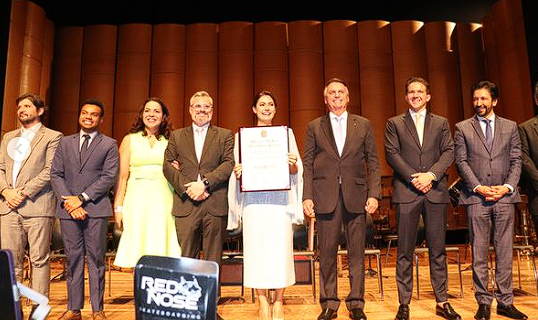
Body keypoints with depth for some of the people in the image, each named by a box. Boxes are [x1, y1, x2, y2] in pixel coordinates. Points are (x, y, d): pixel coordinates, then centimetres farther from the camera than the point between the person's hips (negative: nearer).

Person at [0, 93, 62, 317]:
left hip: (37, 206, -5)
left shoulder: (52, 137, 4)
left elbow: (50, 171, -6)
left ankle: (39, 306, 5)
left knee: (39, 259, -1)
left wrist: (23, 192, -12)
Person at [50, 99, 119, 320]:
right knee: (73, 258, 7)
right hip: (68, 209, 3)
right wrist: (68, 201, -6)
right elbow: (55, 174, 8)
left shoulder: (109, 145, 5)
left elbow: (109, 177, -4)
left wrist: (82, 198, -11)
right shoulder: (65, 142, 15)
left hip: (96, 209, -3)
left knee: (96, 259, 1)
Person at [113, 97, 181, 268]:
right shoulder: (129, 140, 10)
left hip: (163, 201, 1)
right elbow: (122, 176, 6)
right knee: (138, 248, -2)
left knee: (160, 247, -2)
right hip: (137, 200, 0)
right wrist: (118, 207, 0)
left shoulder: (170, 141, 12)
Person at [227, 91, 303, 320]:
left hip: (280, 198, 0)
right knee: (256, 248, -3)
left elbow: (296, 170, 11)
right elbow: (237, 170, 12)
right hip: (253, 199, 0)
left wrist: (293, 164, -11)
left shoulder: (286, 133, 14)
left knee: (280, 248, -3)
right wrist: (237, 173, -10)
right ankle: (262, 301, 10)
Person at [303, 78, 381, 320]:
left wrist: (373, 194, -2)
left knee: (356, 253, 6)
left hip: (356, 195, 1)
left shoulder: (363, 125, 11)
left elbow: (373, 163, 8)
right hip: (326, 196, 0)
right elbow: (307, 164, 6)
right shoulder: (314, 127, 10)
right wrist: (307, 196, -3)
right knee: (327, 253, 4)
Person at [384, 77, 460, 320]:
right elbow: (392, 154, -1)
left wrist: (431, 175, -11)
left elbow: (448, 152, 5)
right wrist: (413, 178, -12)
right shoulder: (394, 123, 10)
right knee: (405, 251, 1)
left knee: (437, 249, 7)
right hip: (406, 192, -2)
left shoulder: (441, 123, 16)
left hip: (435, 191, 2)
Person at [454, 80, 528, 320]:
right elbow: (461, 161, 0)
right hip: (476, 199, -2)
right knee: (479, 254, 2)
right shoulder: (462, 128, 7)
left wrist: (507, 187, -7)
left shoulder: (510, 127, 13)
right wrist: (478, 187, -10)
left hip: (504, 197, 2)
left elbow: (516, 161, 8)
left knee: (504, 252, 6)